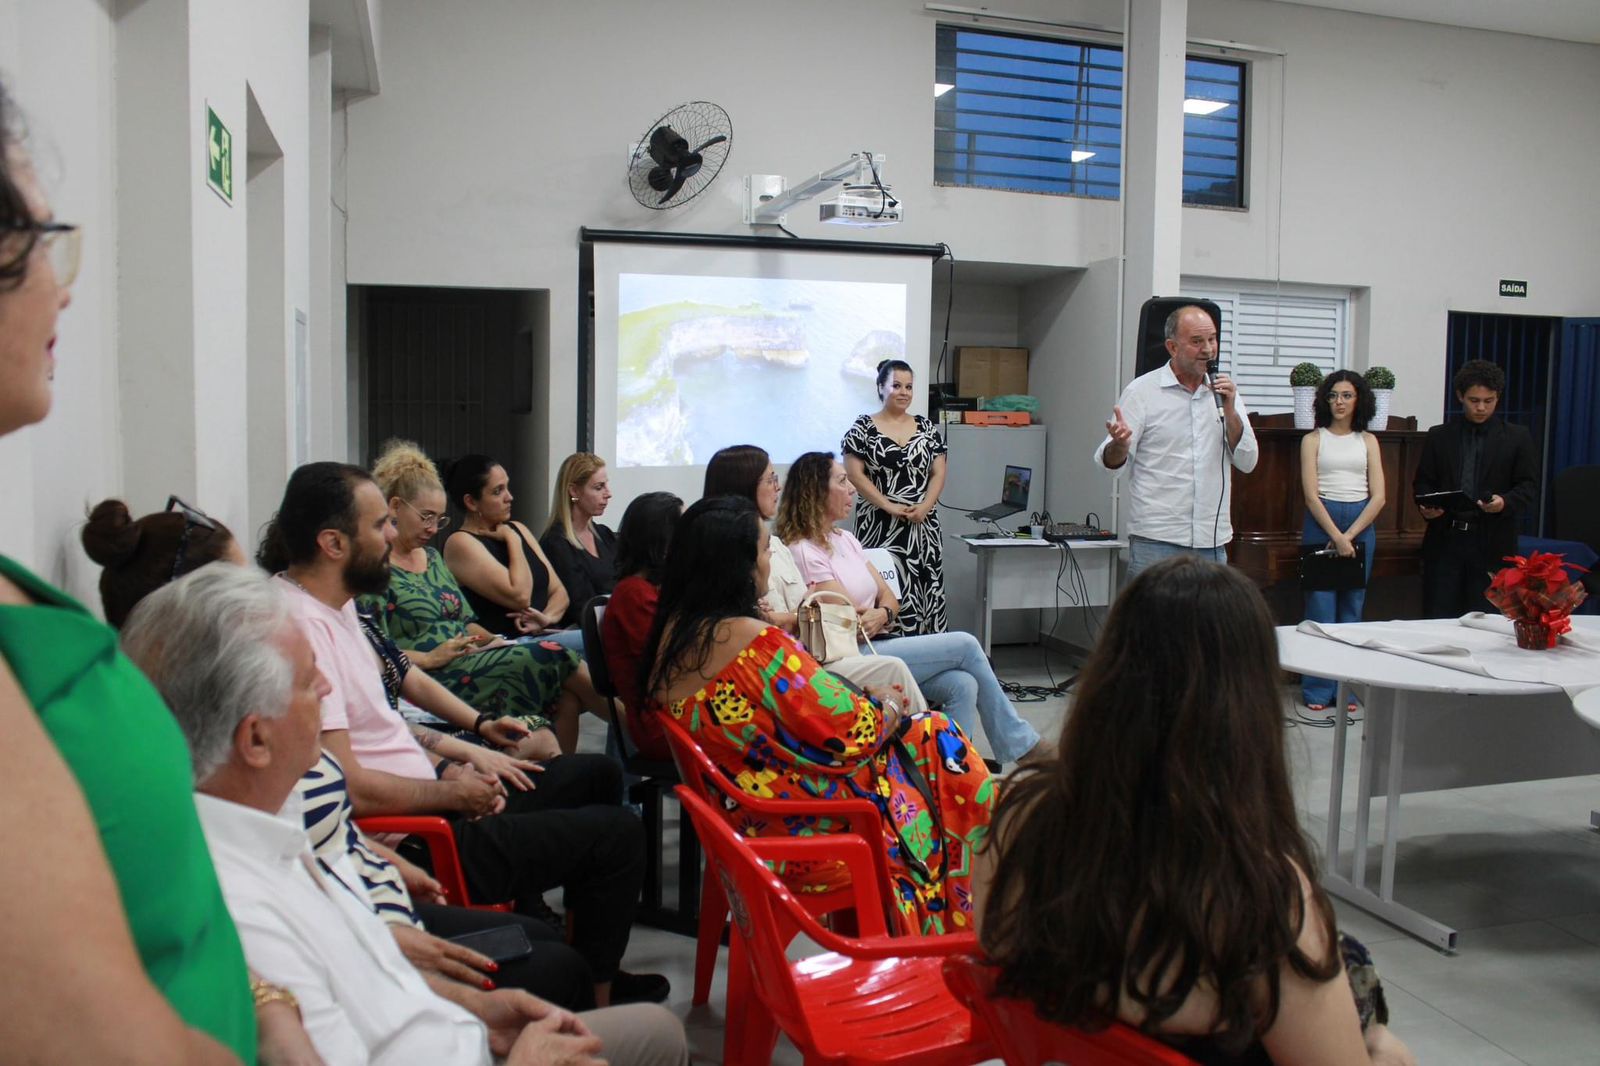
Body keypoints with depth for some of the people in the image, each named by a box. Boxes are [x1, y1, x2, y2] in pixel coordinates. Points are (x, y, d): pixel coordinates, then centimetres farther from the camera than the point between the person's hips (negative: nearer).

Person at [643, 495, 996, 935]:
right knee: (936, 740, 9)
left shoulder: (671, 633, 0)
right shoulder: (755, 642, -26)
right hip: (802, 828, -8)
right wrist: (889, 711, 1)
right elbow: (849, 730, -19)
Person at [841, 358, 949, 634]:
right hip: (879, 526, -3)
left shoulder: (927, 428, 12)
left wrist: (925, 506, -9)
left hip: (922, 525, 3)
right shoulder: (862, 428, 1)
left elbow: (938, 472, 8)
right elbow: (854, 474, -5)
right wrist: (888, 506, -13)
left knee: (925, 589, 1)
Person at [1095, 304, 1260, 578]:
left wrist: (1229, 411, -7)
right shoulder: (1142, 391, -3)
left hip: (1213, 543, 5)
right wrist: (1119, 444, -27)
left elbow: (1247, 463, 6)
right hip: (1155, 542, -4)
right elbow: (1111, 463, -4)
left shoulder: (1225, 391, 11)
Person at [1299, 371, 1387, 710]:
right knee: (1320, 608, -3)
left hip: (1361, 524, 3)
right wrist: (1336, 537, -13)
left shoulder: (1368, 440, 10)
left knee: (1352, 608, 6)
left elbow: (1378, 497, 3)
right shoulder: (1313, 439, 4)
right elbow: (1311, 495, -5)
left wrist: (1348, 536, -8)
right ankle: (1318, 690, 3)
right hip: (1321, 523, -2)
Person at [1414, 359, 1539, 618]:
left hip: (1491, 544, -1)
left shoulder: (1517, 438, 7)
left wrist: (1505, 502, -17)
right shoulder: (1439, 436, 10)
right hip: (1444, 539, 1)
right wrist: (1425, 506, -11)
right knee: (1437, 619, 2)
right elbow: (1422, 482, 10)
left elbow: (1529, 487, 3)